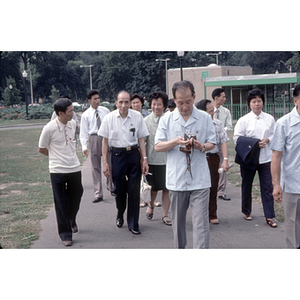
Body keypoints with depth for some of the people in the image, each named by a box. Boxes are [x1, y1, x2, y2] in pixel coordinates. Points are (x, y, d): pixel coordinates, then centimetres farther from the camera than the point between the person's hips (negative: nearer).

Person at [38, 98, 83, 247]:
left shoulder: (73, 123, 2)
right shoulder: (49, 128, -15)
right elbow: (41, 149, -1)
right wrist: (57, 157, 8)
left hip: (74, 168, 5)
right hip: (57, 171, -5)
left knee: (75, 198, 16)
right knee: (61, 204, 2)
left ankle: (72, 221, 45)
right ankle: (65, 234, 13)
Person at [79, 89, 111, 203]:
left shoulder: (105, 111, 8)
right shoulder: (85, 115, 2)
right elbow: (83, 132, -1)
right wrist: (84, 146, -12)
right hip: (94, 138, -2)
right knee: (96, 167, 1)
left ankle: (111, 187, 33)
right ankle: (98, 194, 5)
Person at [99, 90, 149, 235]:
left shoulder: (137, 116, 0)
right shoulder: (109, 118, -1)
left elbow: (141, 139, 5)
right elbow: (105, 141, 4)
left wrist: (145, 159, 0)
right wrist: (105, 162, 0)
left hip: (133, 154, 0)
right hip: (117, 154, 0)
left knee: (134, 190, -1)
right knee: (119, 189, 7)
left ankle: (133, 224, 12)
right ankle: (120, 215, 38)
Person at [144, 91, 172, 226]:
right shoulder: (146, 121, -3)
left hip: (167, 160, 1)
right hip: (152, 160, -1)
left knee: (167, 188, 5)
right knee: (154, 188, 9)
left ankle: (165, 214, 20)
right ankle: (151, 205, 40)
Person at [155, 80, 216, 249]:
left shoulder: (205, 118, 4)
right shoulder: (166, 120, 4)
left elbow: (212, 144, 7)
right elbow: (158, 146, 1)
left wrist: (201, 146, -15)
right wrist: (176, 142, -16)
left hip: (200, 180, -1)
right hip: (176, 179, 1)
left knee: (201, 222, -5)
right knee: (178, 221, 14)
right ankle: (180, 249, 33)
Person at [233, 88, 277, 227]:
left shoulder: (270, 119, 4)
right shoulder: (243, 120, -4)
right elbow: (237, 138, -6)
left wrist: (267, 140, -11)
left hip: (265, 158, 1)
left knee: (267, 187, -1)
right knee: (246, 186, 12)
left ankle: (269, 216, 7)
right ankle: (246, 211, 31)